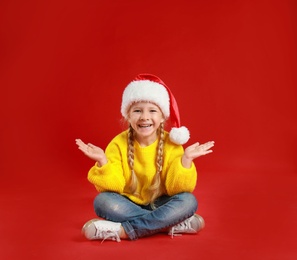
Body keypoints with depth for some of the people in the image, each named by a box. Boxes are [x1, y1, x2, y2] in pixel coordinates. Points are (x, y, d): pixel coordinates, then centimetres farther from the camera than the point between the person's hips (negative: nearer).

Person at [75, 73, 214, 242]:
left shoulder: (171, 145, -11)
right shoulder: (119, 144, -9)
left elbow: (175, 189, -15)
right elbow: (113, 187, -14)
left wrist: (186, 160, -30)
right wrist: (103, 161, -30)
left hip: (159, 204, 0)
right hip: (128, 206, 1)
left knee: (188, 201, -27)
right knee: (102, 201, -28)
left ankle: (121, 230, -29)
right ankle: (172, 225, -26)